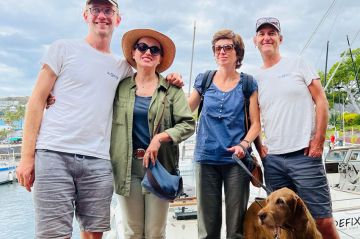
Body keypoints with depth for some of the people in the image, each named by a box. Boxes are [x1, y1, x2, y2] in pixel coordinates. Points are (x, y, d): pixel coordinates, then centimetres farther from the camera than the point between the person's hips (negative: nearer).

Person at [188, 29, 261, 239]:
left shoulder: (248, 84, 5)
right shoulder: (204, 80, 9)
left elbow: (256, 123, 1)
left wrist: (244, 144, -16)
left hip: (236, 159, -1)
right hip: (207, 158, 1)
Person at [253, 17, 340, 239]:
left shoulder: (298, 64, 4)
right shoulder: (255, 79, 12)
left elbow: (321, 102, 0)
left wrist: (318, 142, -7)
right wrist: (259, 148, 4)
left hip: (304, 155, -3)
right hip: (272, 160, 3)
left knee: (323, 221, -2)